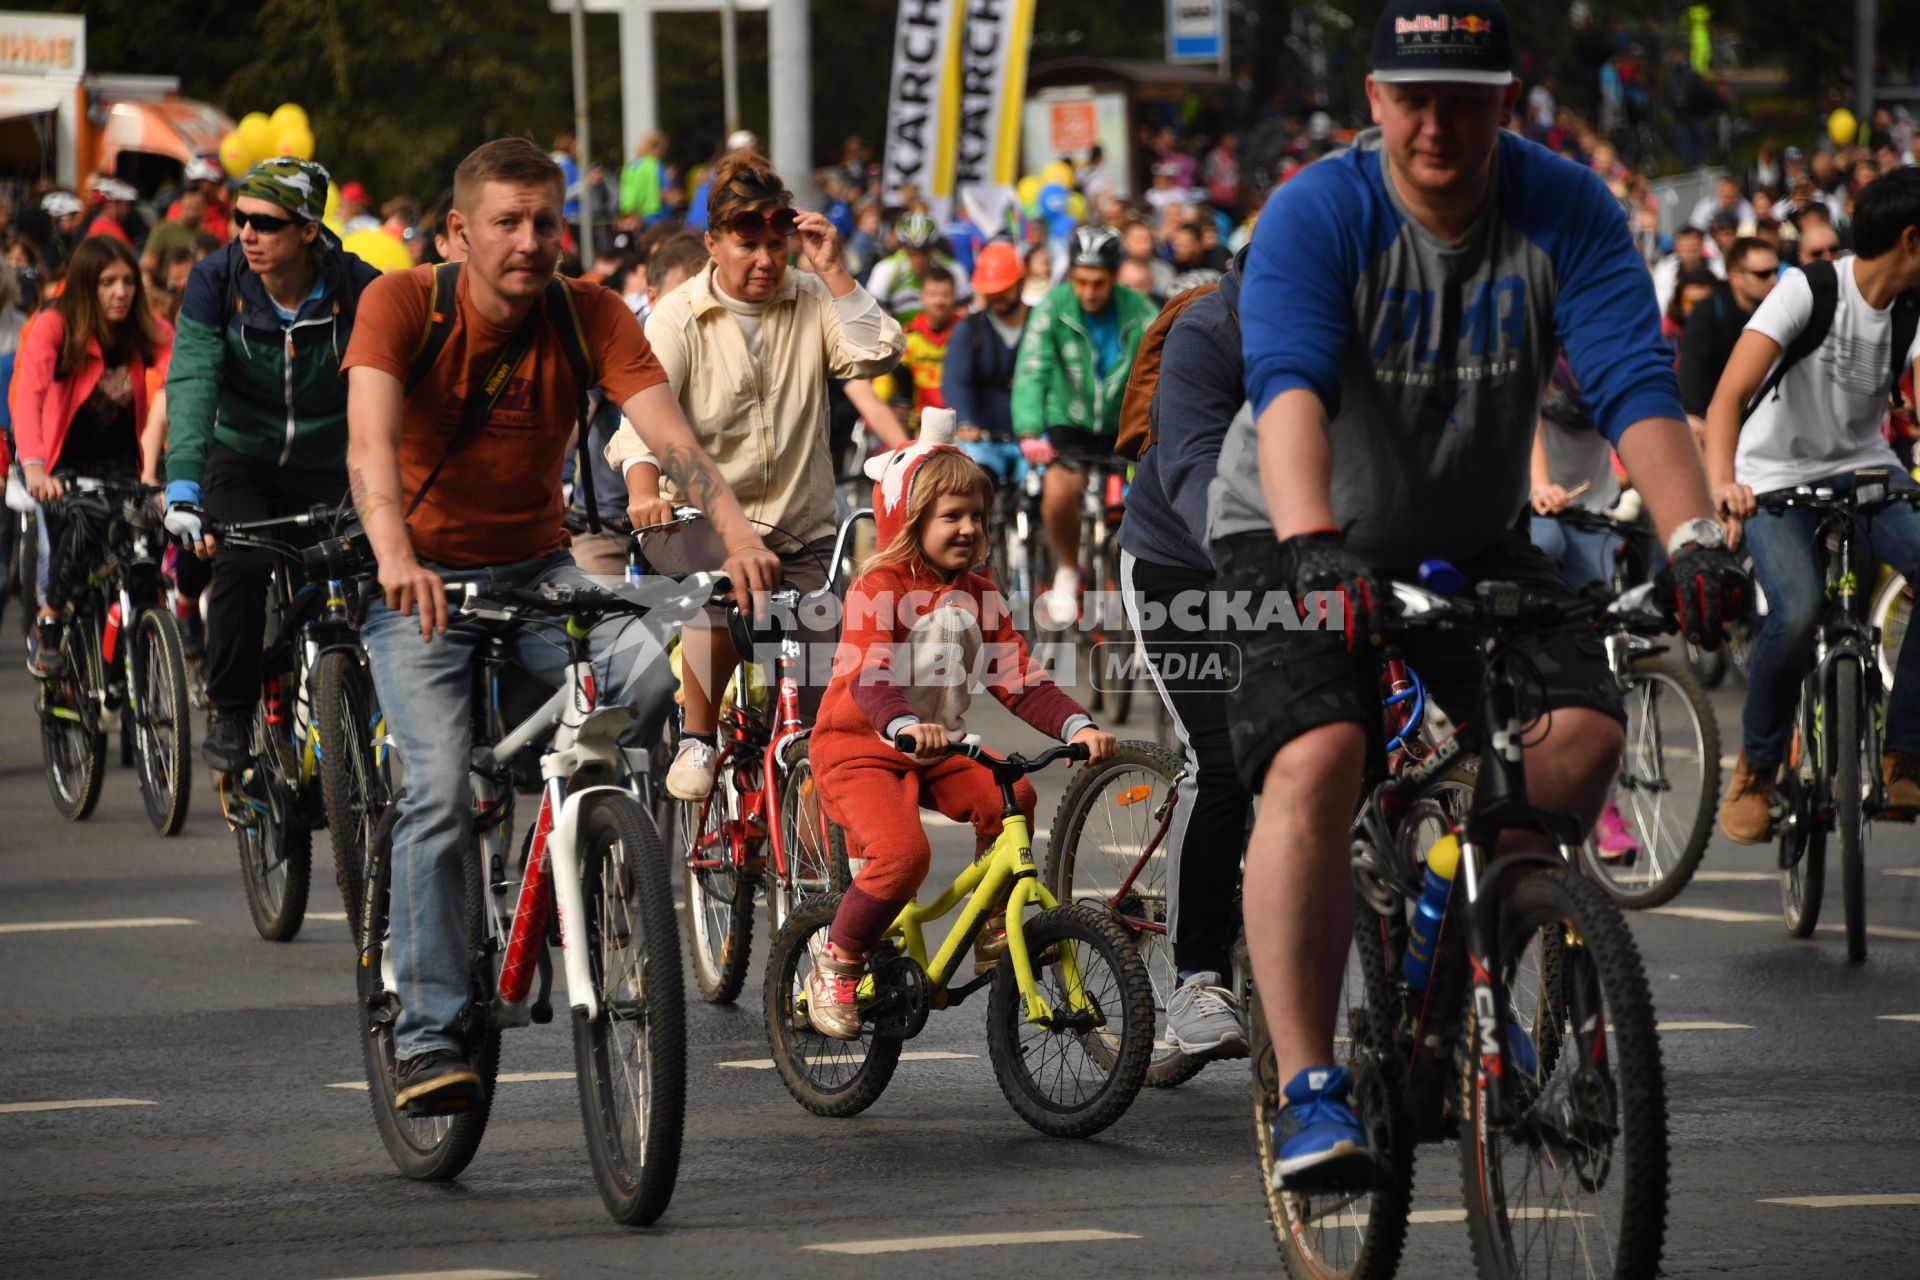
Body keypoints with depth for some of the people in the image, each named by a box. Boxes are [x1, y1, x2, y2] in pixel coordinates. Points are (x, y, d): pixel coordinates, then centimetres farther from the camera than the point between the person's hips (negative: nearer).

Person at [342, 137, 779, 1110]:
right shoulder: (402, 303, -15)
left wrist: (735, 528, -41)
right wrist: (395, 557, -49)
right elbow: (370, 442, -30)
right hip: (421, 578, -2)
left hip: (538, 570, 2)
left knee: (655, 670, -26)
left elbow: (666, 430, -21)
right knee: (440, 792, -19)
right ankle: (427, 1036, -12)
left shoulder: (590, 316, -8)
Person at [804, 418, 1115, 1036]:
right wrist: (905, 727, -51)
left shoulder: (979, 595, 6)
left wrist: (1077, 725, -19)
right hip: (858, 747, -6)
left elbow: (1020, 681, 0)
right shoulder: (878, 588, -14)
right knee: (902, 854, -29)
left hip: (939, 747, 6)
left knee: (1008, 798, -22)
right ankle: (837, 965, -7)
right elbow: (867, 677, -30)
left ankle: (994, 931, -3)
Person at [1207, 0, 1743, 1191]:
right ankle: (1309, 1089, -25)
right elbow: (1290, 385, -38)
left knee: (1583, 731, -18)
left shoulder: (1567, 212, -14)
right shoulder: (1317, 217, -22)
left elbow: (1638, 384, -24)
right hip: (1305, 543, -3)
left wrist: (1696, 542, -41)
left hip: (1475, 540, 3)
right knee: (1316, 761, -26)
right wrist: (1314, 546, -55)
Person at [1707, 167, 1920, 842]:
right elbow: (1729, 394, -29)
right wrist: (1721, 481, -47)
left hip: (1864, 469, 4)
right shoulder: (1810, 289, -19)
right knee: (1798, 611, -30)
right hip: (1776, 475, -4)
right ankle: (1755, 768, -5)